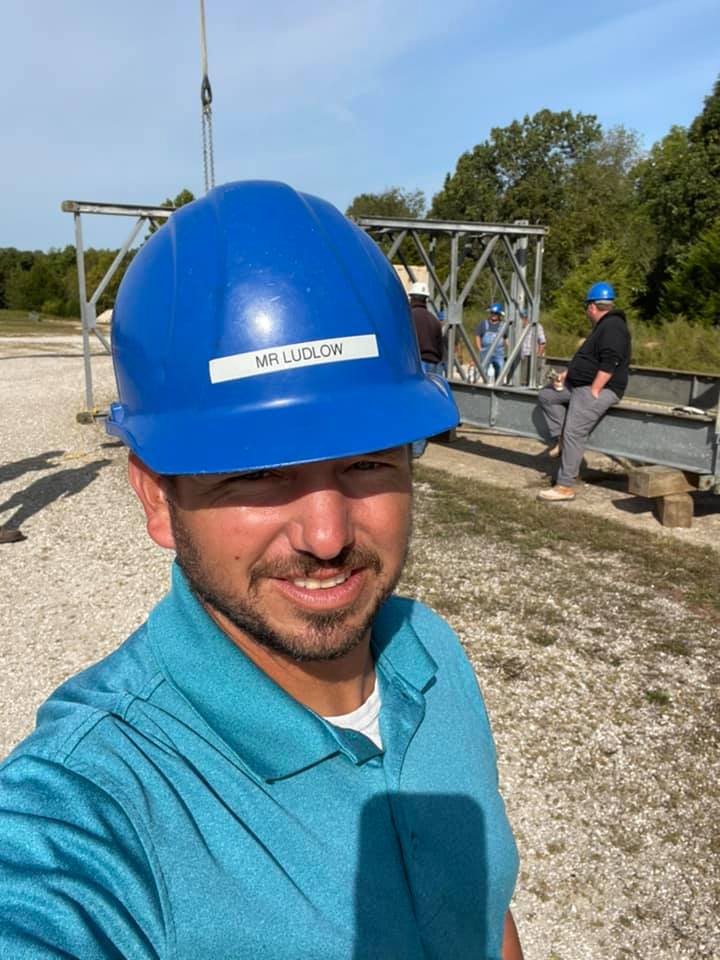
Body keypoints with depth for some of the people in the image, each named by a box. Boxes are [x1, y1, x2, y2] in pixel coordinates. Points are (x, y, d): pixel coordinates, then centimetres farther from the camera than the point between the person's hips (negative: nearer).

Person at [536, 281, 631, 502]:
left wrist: (593, 392, -26)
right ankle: (560, 440, 3)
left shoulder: (613, 327, -17)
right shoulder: (604, 326, 18)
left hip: (599, 389, -12)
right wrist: (568, 373, 18)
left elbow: (609, 364, -26)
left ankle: (565, 487, -16)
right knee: (546, 395, 12)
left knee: (573, 433, -18)